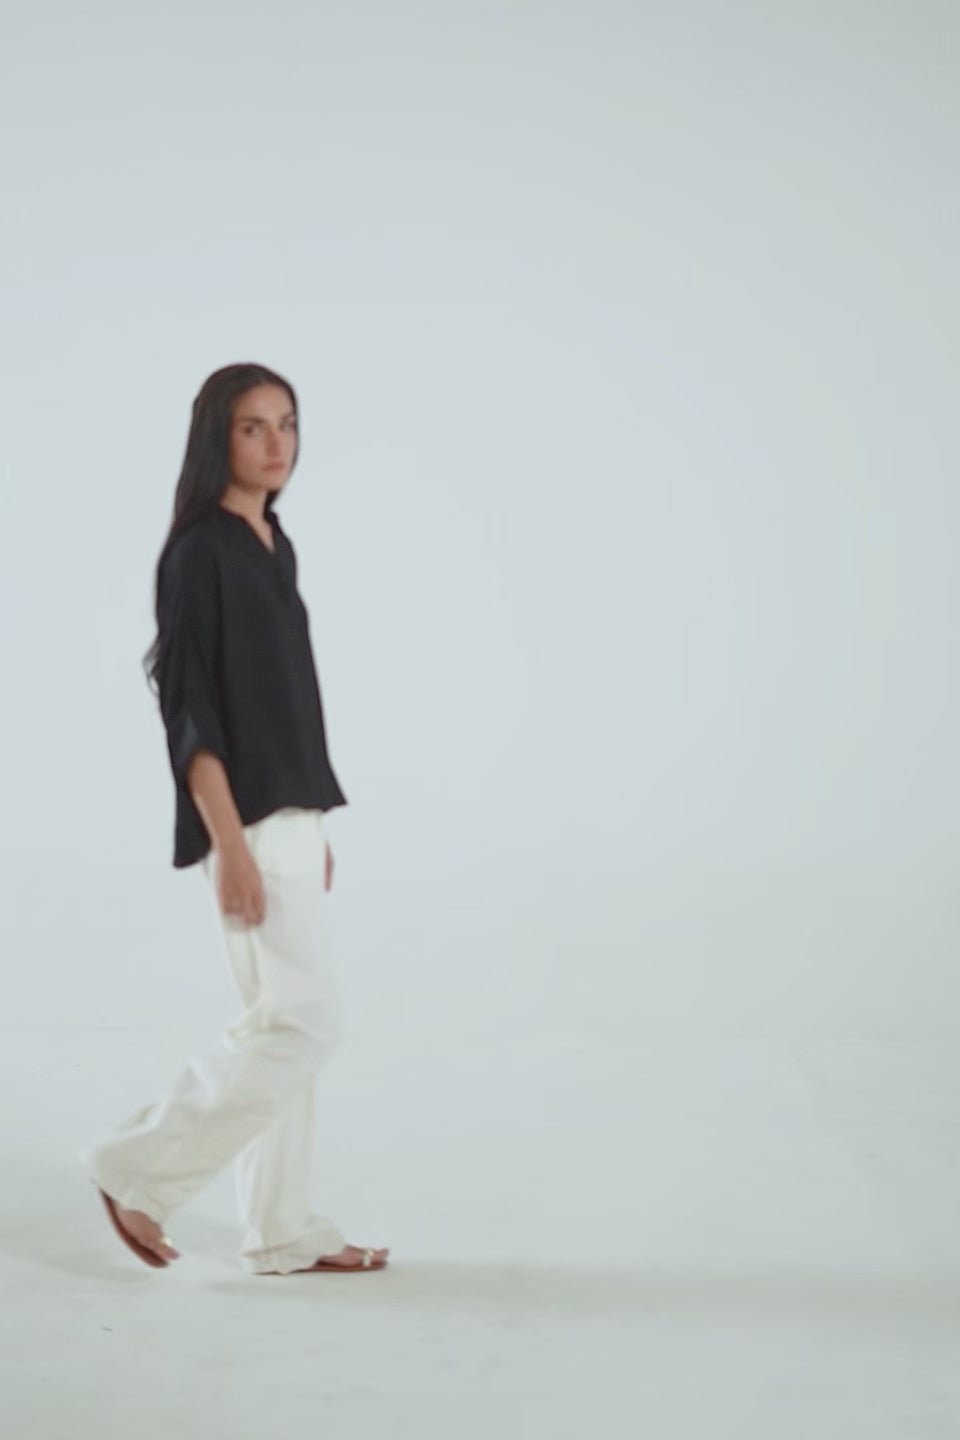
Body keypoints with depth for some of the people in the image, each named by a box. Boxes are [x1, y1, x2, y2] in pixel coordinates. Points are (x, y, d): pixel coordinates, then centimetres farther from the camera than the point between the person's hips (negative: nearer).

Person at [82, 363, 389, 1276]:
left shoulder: (273, 546, 14)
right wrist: (229, 841, -22)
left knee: (285, 1023, 9)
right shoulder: (198, 552, -13)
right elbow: (189, 707, -17)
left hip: (289, 813, 9)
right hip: (244, 819, -9)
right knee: (302, 1020, -9)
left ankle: (280, 1232, 16)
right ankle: (139, 1168, 3)